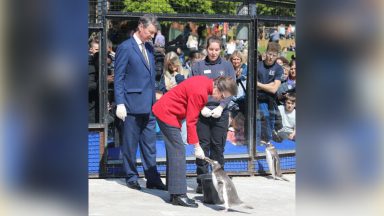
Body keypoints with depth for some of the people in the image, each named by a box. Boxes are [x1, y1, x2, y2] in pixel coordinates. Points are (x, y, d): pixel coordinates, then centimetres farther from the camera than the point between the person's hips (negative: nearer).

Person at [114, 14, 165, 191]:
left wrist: (154, 100, 15)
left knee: (150, 144, 8)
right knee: (130, 144, 4)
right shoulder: (125, 48, -7)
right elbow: (118, 78, -9)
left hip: (149, 105, 7)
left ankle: (152, 178, 11)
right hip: (132, 104, -7)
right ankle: (131, 177, 13)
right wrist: (120, 104, -14)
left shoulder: (149, 48, 14)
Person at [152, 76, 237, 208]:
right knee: (178, 152, -12)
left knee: (174, 151, 9)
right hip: (167, 113, -10)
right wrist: (197, 146, -18)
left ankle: (174, 193, 12)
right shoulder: (200, 92, -28)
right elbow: (191, 121, -23)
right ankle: (179, 195, -13)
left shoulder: (205, 82, 1)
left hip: (165, 111, 10)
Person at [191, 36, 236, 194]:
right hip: (202, 112, 0)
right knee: (202, 146, -1)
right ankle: (202, 182, 4)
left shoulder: (227, 66, 8)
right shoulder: (198, 66, 6)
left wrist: (221, 107, -9)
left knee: (218, 147, 3)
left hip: (220, 112, 0)